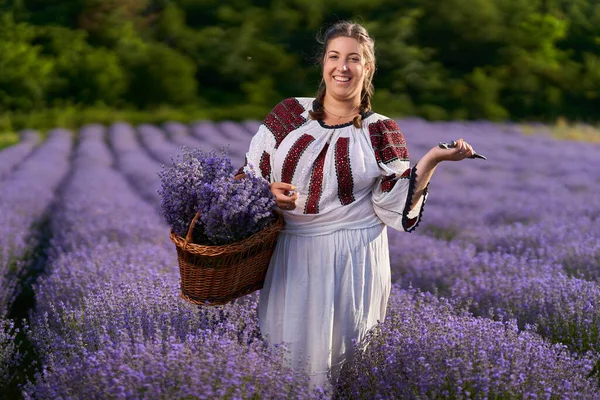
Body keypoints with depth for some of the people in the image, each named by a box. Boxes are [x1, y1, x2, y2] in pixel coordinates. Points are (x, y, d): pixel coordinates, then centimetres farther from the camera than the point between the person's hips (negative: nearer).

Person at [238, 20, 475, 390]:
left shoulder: (381, 132, -1)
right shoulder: (289, 114, 3)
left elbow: (398, 207, -7)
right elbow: (250, 173, 9)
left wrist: (432, 160, -15)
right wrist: (268, 192, -12)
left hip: (351, 259, -2)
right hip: (289, 253, 2)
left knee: (334, 354, 8)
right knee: (282, 350, 11)